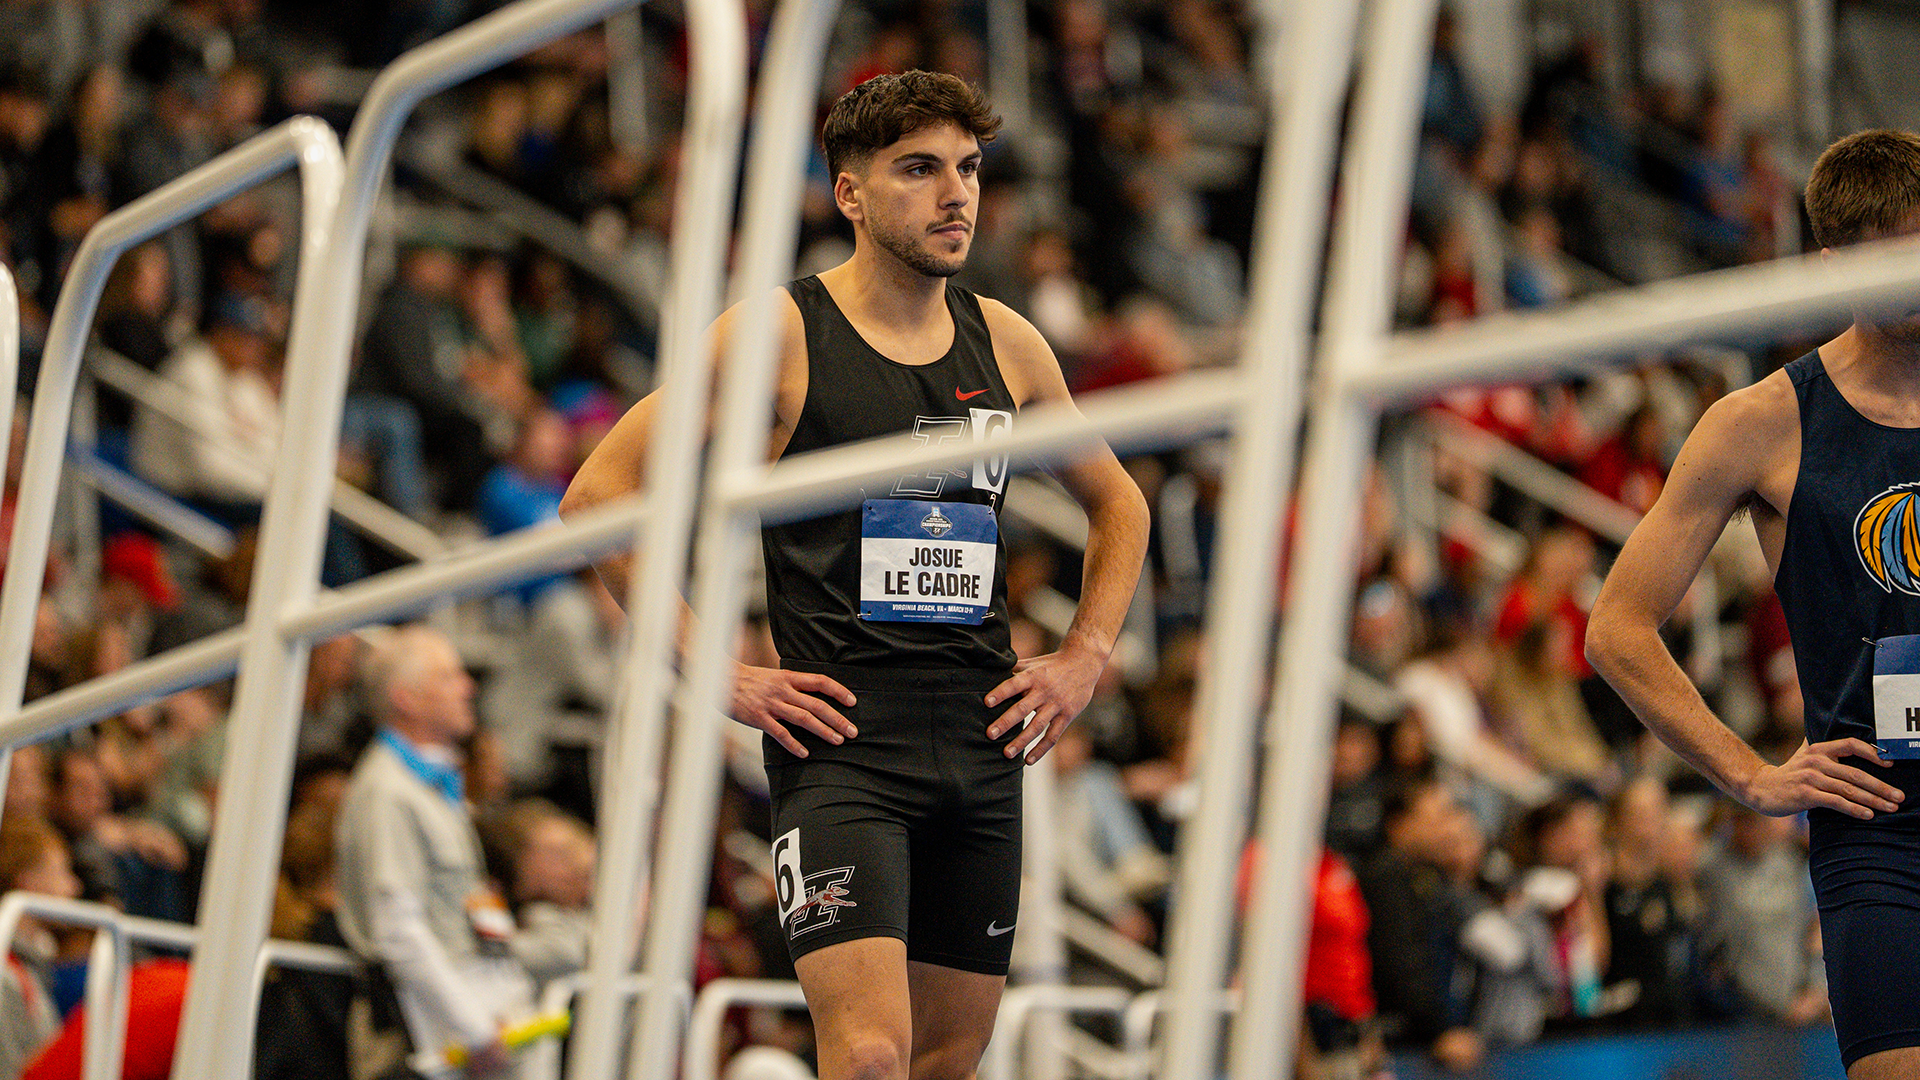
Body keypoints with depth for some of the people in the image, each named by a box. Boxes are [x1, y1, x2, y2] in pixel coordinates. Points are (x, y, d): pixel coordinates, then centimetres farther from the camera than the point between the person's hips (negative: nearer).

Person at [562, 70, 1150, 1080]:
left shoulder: (1007, 343, 11)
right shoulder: (779, 332, -4)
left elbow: (1118, 505, 28)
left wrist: (1085, 656, 13)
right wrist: (717, 674, -10)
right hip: (840, 740, -5)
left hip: (983, 741, 6)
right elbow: (597, 494, -6)